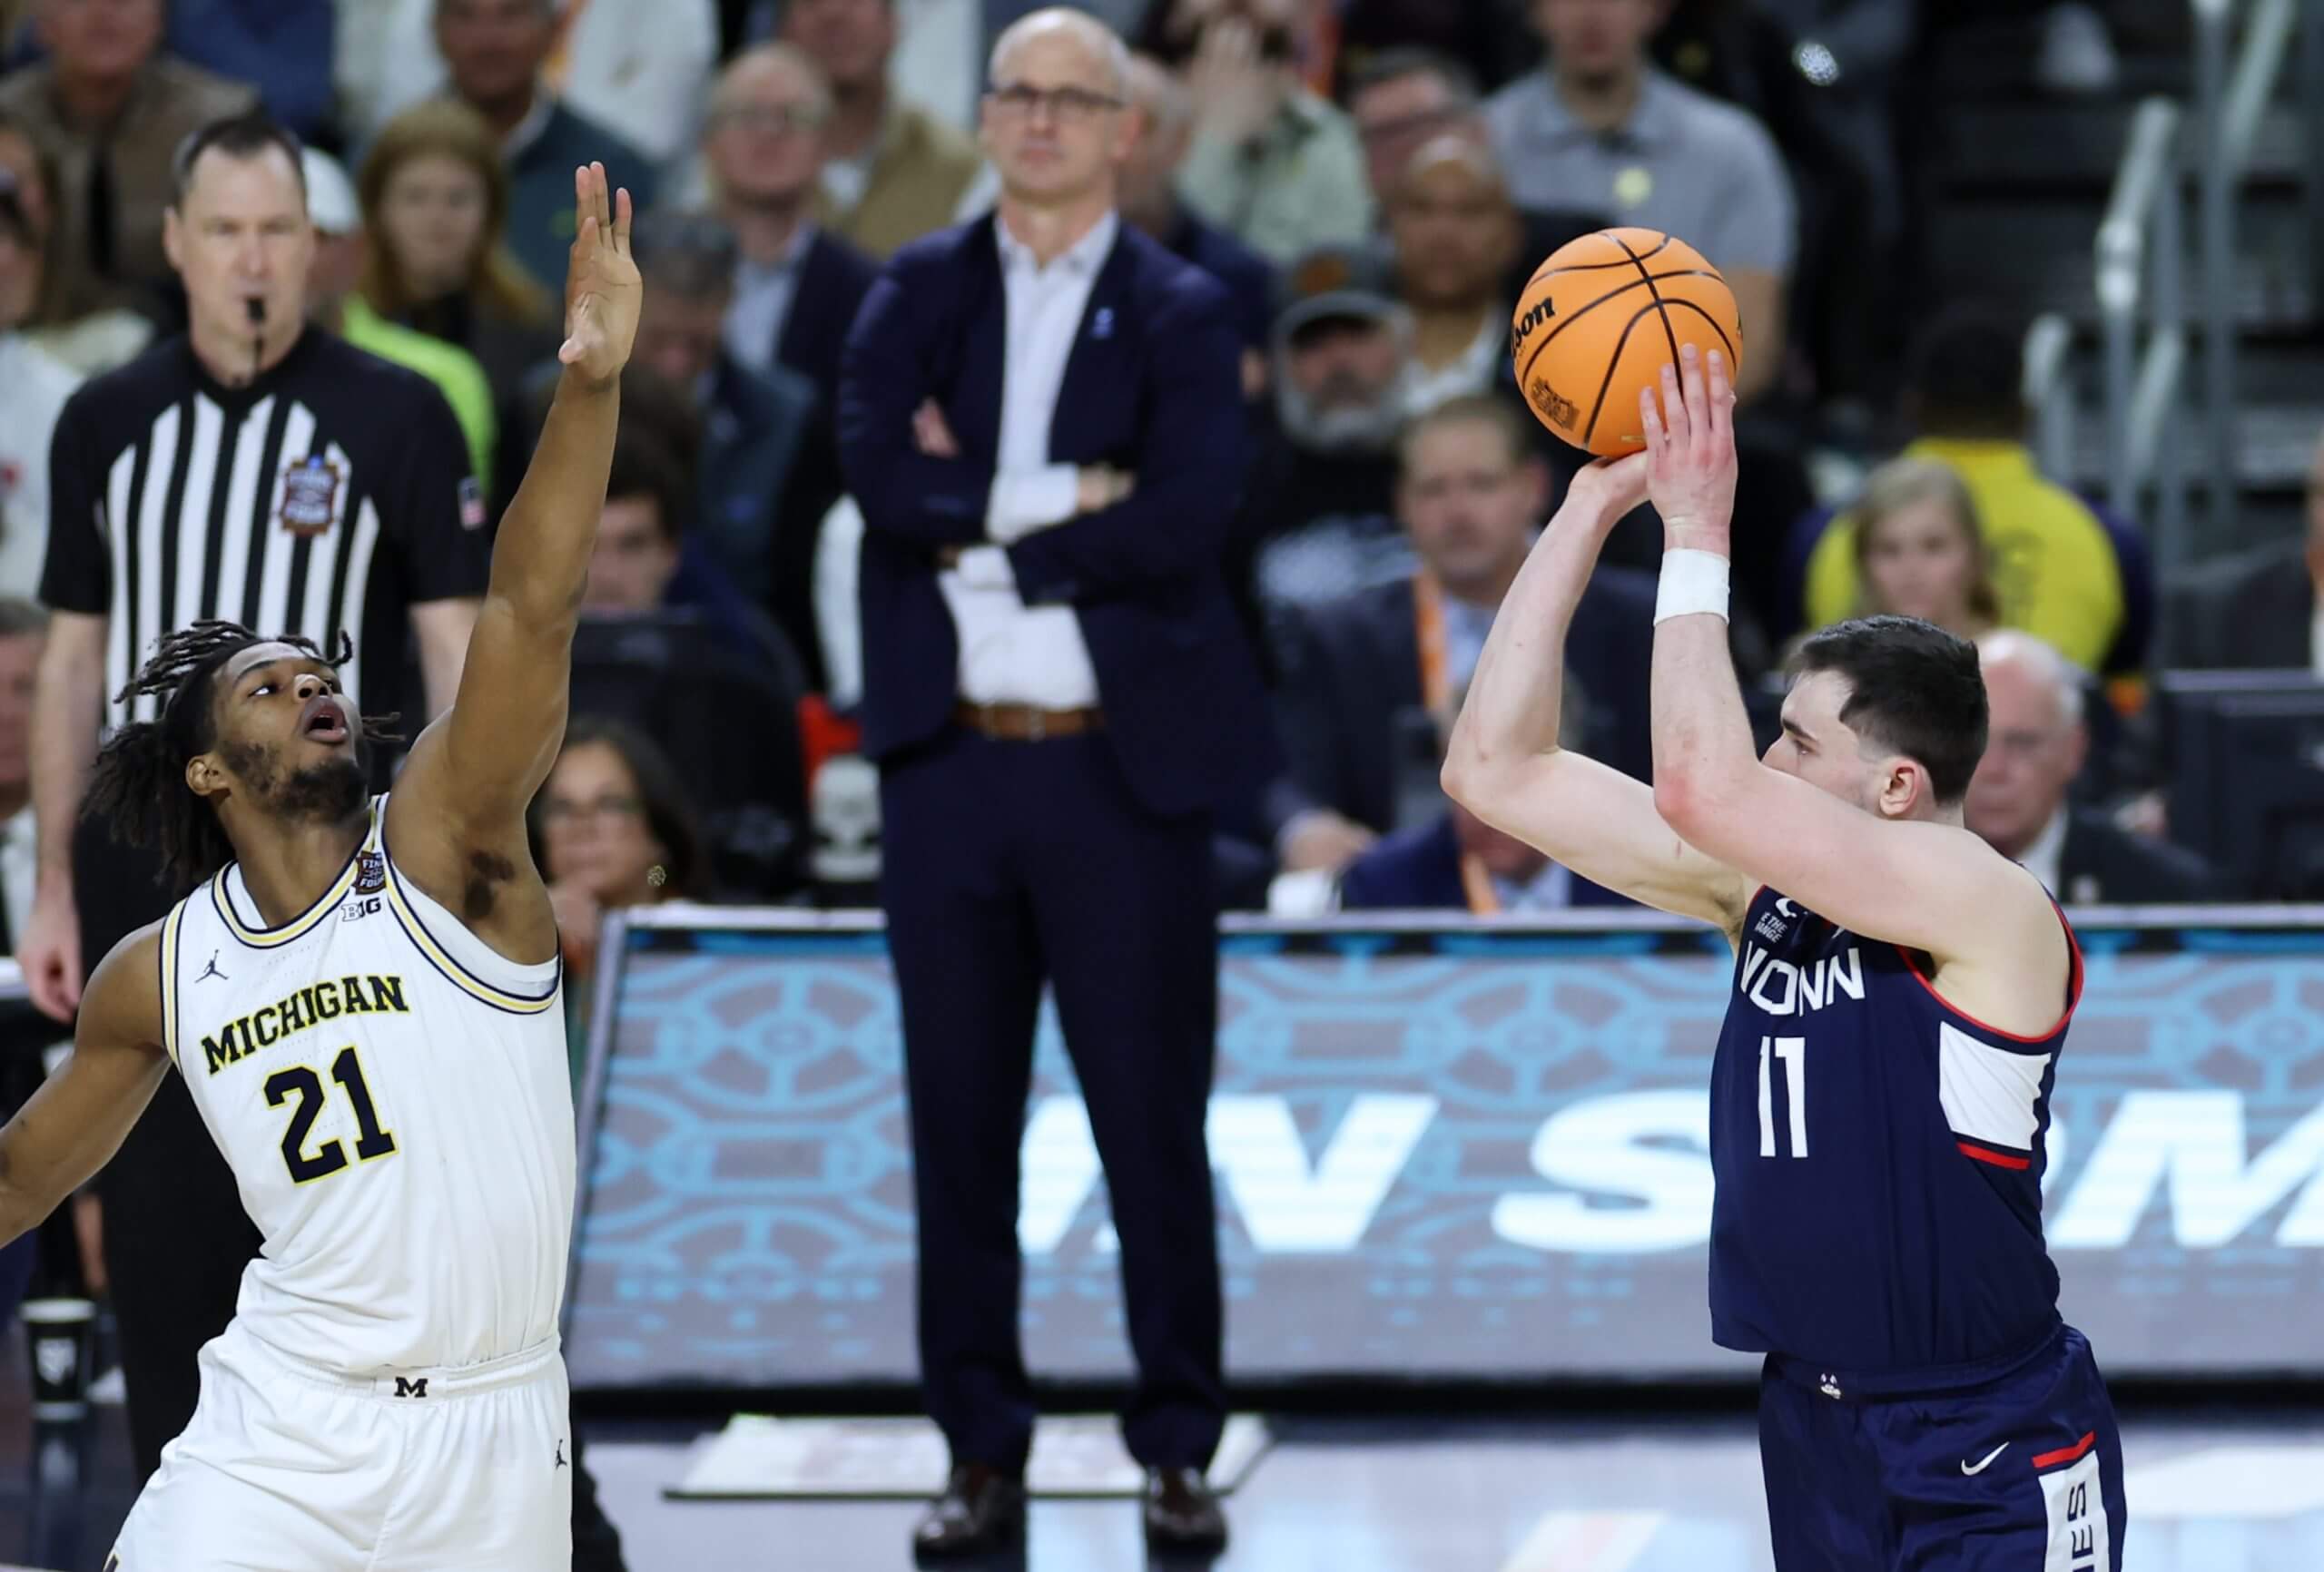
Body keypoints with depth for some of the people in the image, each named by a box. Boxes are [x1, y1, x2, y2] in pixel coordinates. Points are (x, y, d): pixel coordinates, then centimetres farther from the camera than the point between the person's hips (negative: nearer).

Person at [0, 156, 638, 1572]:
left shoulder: (441, 850, -3)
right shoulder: (156, 977, 6)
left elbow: (532, 614, -18)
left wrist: (590, 385, -31)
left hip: (497, 1450, -1)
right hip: (282, 1437, 1)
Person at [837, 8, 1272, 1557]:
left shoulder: (1182, 313, 2)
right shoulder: (918, 293, 8)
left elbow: (1187, 517, -14)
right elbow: (879, 472, -9)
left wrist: (982, 518, -10)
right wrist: (1061, 499, -14)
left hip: (1122, 765, -2)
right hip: (949, 761, 2)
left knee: (1153, 1122, 0)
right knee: (960, 1121, 5)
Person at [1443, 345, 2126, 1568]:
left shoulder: (1985, 906, -16)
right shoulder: (1766, 893, 5)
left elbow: (1703, 789, -28)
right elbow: (1495, 771, 4)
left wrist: (1697, 534, -20)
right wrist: (1591, 505, 0)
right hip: (1815, 1431, 7)